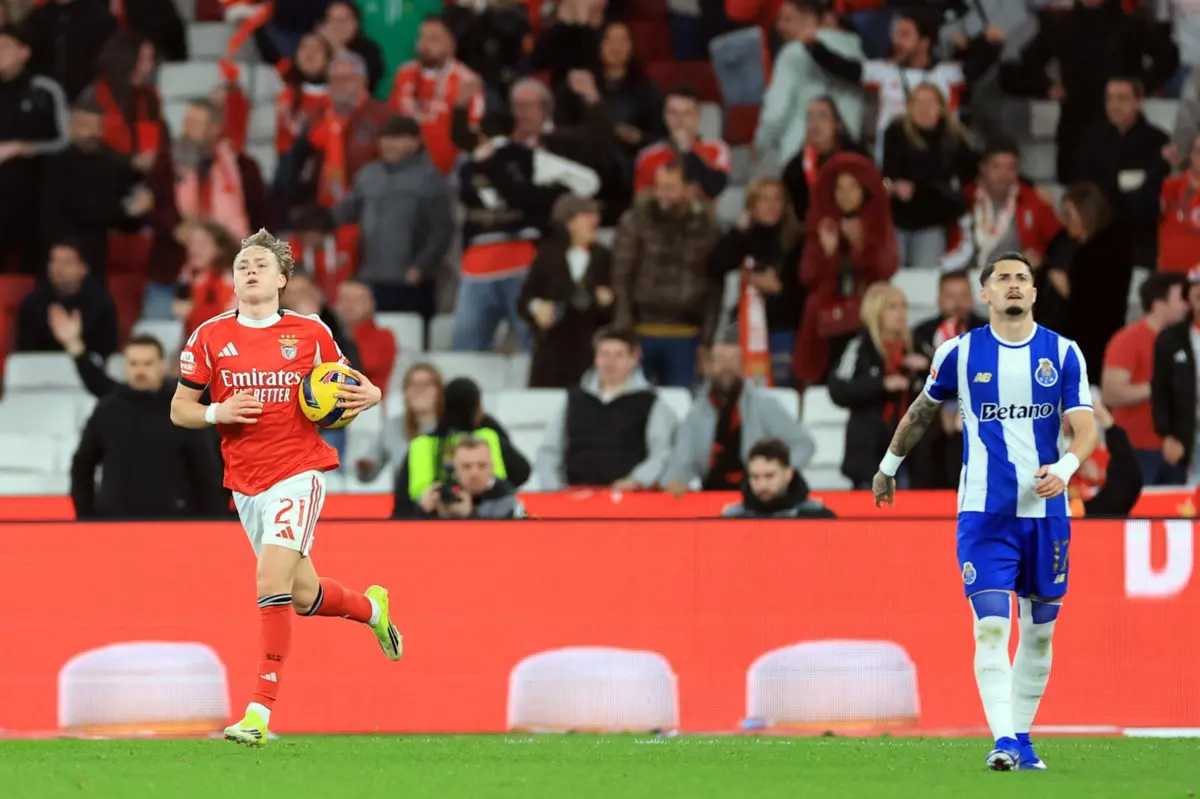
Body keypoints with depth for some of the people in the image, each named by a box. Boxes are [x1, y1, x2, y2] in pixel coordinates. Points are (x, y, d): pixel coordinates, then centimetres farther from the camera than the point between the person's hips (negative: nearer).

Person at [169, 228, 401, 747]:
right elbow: (179, 409, 8)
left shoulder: (310, 333, 2)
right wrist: (218, 413, -12)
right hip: (246, 484, 4)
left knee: (271, 581, -20)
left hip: (299, 473, -4)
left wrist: (369, 396, -6)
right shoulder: (210, 337, 3)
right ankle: (371, 609, 47)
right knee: (303, 596, 13)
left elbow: (342, 392, 16)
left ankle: (260, 712, -19)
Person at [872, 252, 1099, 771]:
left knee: (1040, 630, 8)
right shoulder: (960, 353, 1)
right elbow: (922, 411, 17)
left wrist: (1065, 468, -26)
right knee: (992, 627, -15)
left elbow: (1086, 426, -7)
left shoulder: (1063, 354, 1)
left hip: (1046, 511, 2)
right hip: (984, 512, -2)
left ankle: (1021, 734, 21)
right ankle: (1003, 741, -21)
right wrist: (889, 466, 26)